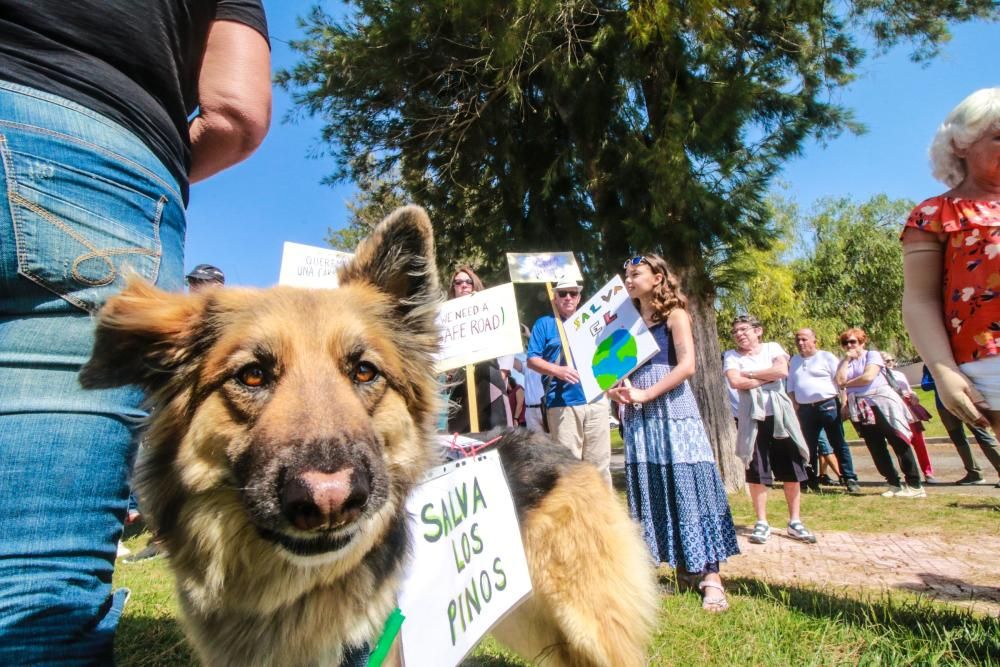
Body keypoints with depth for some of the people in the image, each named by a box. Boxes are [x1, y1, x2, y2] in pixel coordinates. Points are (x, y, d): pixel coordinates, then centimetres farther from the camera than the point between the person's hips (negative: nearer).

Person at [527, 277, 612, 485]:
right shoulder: (545, 323, 8)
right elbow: (532, 360, 0)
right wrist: (557, 370, -16)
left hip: (596, 400, 4)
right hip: (562, 404, -3)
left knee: (600, 462, 7)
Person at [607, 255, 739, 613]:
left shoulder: (674, 315, 1)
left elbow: (687, 365, -12)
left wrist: (645, 394, -17)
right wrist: (615, 390, -6)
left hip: (672, 412, -5)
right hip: (637, 419, 5)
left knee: (687, 487, -5)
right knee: (647, 491, 7)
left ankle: (710, 576, 1)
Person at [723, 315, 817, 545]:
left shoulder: (772, 348, 9)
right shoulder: (731, 356, 5)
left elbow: (782, 370, -10)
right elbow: (735, 382, -12)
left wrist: (750, 374, -7)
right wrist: (769, 376, -7)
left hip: (779, 414, 1)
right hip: (752, 417, -1)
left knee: (792, 470, 4)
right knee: (756, 471, 1)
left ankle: (794, 522, 17)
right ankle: (762, 522, 12)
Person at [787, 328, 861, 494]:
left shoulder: (826, 357, 1)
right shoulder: (794, 361, 14)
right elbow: (791, 387, 16)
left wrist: (843, 402, -10)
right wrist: (795, 406, 8)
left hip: (828, 406, -4)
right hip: (805, 410, 4)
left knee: (839, 444, 1)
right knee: (810, 447, 9)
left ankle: (850, 480, 8)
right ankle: (812, 481, 17)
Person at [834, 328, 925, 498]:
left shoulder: (872, 355, 2)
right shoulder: (845, 362, 15)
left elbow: (868, 376, -14)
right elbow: (839, 381, -3)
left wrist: (847, 384, -1)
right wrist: (847, 359, 0)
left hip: (881, 402, -4)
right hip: (860, 409, 5)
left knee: (899, 442, -5)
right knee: (876, 448, 4)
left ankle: (915, 485, -1)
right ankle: (894, 484, 14)